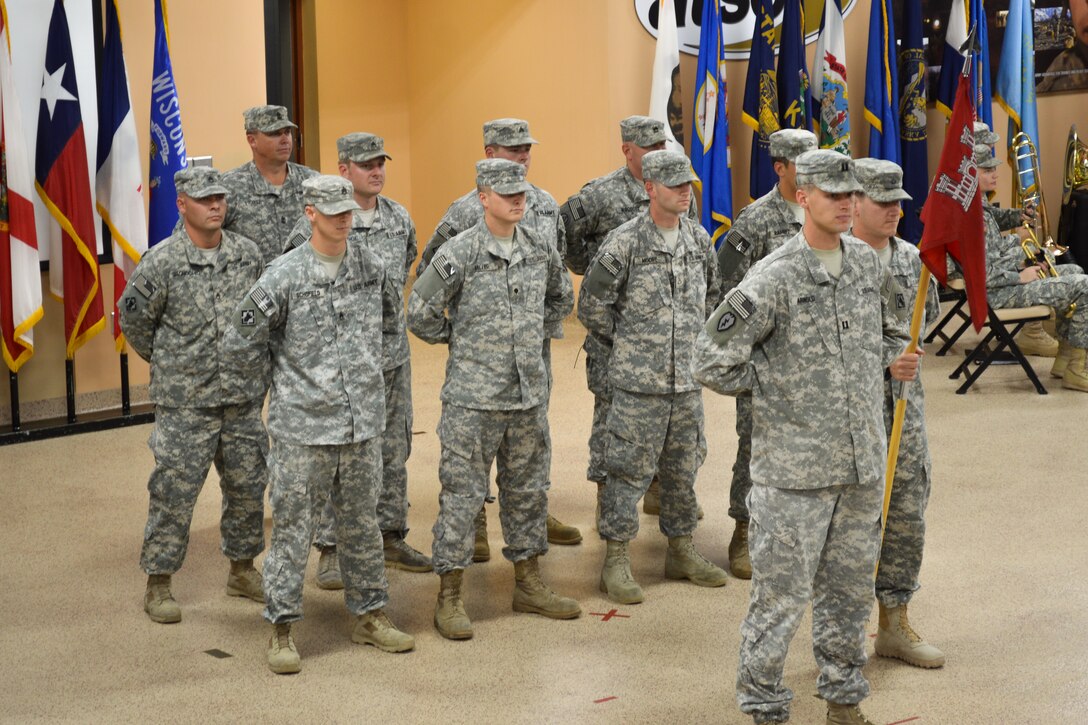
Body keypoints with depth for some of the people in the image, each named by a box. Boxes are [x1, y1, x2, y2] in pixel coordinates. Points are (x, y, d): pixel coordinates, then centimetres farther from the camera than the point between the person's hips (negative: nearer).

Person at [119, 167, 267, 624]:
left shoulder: (248, 254, 2)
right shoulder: (160, 263, -11)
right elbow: (134, 320, 0)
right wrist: (168, 363, 7)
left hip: (243, 398, 5)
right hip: (184, 403, -4)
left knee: (247, 487, 13)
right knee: (174, 493, -1)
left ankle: (243, 570, 30)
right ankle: (158, 585, 12)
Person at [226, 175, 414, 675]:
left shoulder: (370, 266, 4)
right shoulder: (285, 276, -10)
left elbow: (387, 316, 23)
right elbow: (243, 341, -5)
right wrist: (280, 374, -1)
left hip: (363, 422, 4)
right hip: (303, 423, -4)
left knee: (361, 523, 15)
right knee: (292, 526, 1)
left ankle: (370, 615, 27)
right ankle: (281, 629, 10)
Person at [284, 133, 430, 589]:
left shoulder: (399, 218, 7)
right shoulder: (318, 221, -11)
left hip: (393, 354, 6)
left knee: (394, 449, 12)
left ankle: (391, 537, 24)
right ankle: (331, 550, 6)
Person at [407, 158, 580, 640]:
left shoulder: (540, 251, 4)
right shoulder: (460, 253, -11)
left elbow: (561, 299, 23)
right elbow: (420, 312, -7)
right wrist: (459, 340, 2)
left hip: (529, 394, 5)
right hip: (473, 397, -5)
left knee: (528, 490, 14)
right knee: (462, 494, -1)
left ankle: (528, 584, 28)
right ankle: (450, 597, 8)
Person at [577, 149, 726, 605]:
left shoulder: (699, 239, 7)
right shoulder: (625, 242, -11)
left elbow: (712, 292, 24)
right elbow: (592, 304, -6)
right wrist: (625, 342, 1)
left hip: (687, 378, 6)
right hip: (639, 381, -6)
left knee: (683, 468, 14)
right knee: (629, 470, -1)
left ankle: (682, 553, 27)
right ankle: (615, 563, 9)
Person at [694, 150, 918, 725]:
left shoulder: (868, 263, 7)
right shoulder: (775, 278, -13)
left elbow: (890, 328, 25)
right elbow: (712, 363, -11)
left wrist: (893, 361, 3)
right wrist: (778, 382, -5)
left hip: (863, 461, 6)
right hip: (795, 469, -6)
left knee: (850, 588, 17)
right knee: (781, 591, 0)